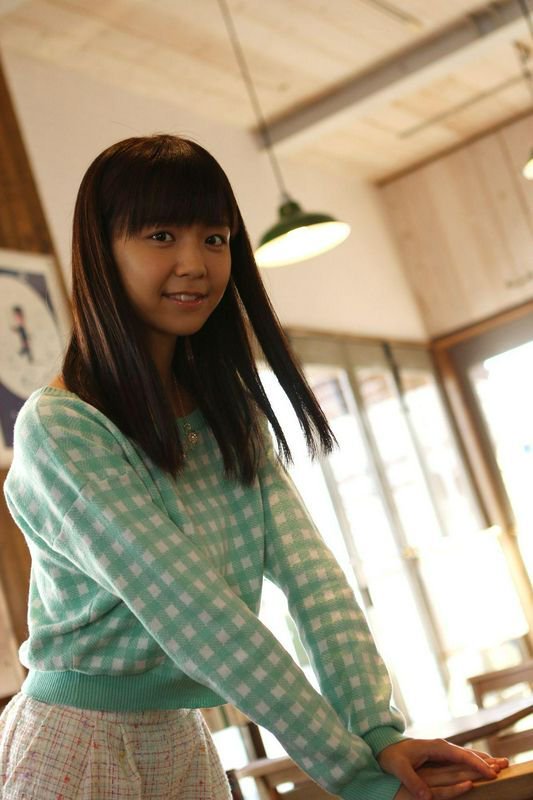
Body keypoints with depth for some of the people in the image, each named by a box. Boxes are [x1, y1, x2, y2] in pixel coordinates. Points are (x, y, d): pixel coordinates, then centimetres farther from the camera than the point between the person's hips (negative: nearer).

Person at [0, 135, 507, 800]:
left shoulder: (233, 419, 5)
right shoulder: (58, 428, -18)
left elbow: (307, 570, -7)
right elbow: (189, 612, -24)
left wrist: (378, 731, -20)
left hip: (183, 738, 6)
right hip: (77, 741, -6)